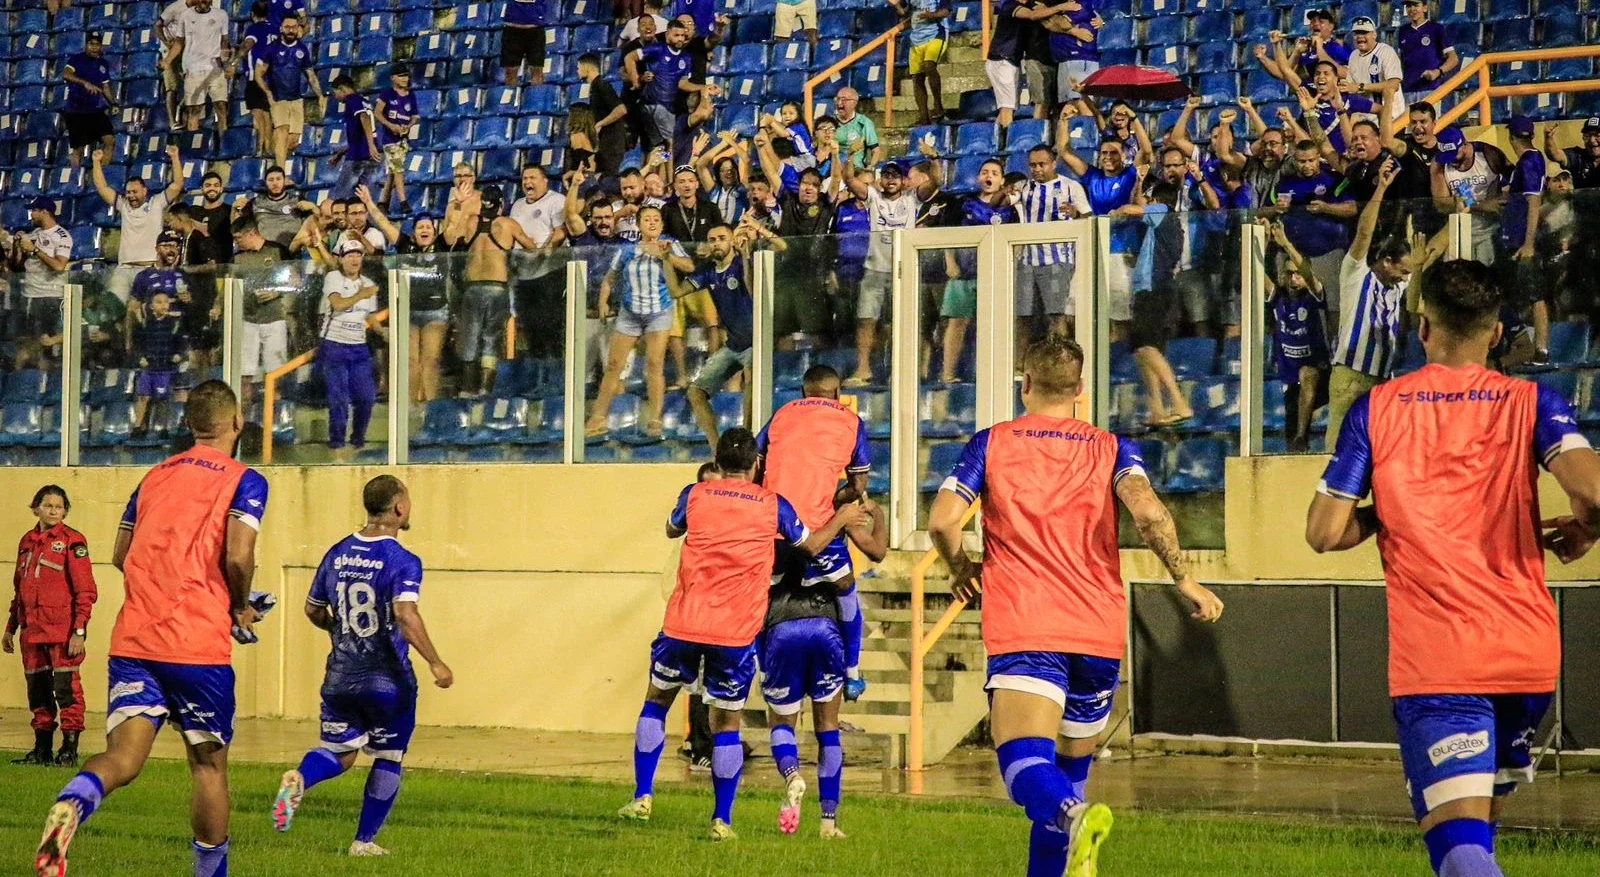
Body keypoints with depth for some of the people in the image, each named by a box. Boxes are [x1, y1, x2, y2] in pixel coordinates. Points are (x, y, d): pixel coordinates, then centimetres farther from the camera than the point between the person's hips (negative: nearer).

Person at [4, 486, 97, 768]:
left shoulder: (72, 541, -5)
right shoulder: (27, 541, 14)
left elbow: (86, 591, -8)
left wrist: (79, 631, -14)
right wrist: (10, 627, 20)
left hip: (62, 630, -6)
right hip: (32, 629, 6)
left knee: (66, 688, -7)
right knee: (37, 690, 10)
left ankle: (70, 750, -2)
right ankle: (42, 749, 18)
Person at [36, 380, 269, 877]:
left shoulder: (154, 477, 17)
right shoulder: (243, 481, -1)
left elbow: (121, 556, 17)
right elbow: (237, 556, -14)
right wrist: (240, 609, 4)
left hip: (133, 640, 4)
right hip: (199, 644, -4)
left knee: (122, 756, -6)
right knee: (209, 763, 11)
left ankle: (71, 805, -37)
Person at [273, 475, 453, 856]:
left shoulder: (337, 554, 5)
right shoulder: (402, 561, -14)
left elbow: (313, 610, 14)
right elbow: (406, 615, -28)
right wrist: (435, 662, -23)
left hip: (340, 677, 5)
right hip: (389, 681, -5)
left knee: (340, 752, 15)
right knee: (388, 758, 13)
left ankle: (299, 778, -17)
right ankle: (364, 840, 15)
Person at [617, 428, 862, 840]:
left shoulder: (695, 495, 1)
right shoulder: (773, 505, 2)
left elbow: (672, 529, 22)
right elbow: (811, 544, 18)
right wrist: (842, 519, 35)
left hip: (684, 624, 0)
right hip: (737, 633, 0)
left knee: (657, 700, 20)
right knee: (726, 721, 9)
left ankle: (642, 798, 13)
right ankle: (722, 820, 8)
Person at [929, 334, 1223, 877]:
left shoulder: (991, 443, 9)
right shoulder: (1110, 448, 10)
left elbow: (942, 520, 0)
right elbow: (1147, 512, -9)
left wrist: (962, 570, 19)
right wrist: (1184, 580, 1)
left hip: (1020, 629, -3)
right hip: (1098, 629, 3)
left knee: (1025, 761, -18)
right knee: (1072, 766, 18)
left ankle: (1071, 814, -49)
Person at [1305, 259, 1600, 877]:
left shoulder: (1376, 409, 3)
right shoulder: (1532, 403, 3)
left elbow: (1323, 533, 0)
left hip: (1432, 659, -3)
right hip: (1528, 652, 3)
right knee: (1483, 821, 25)